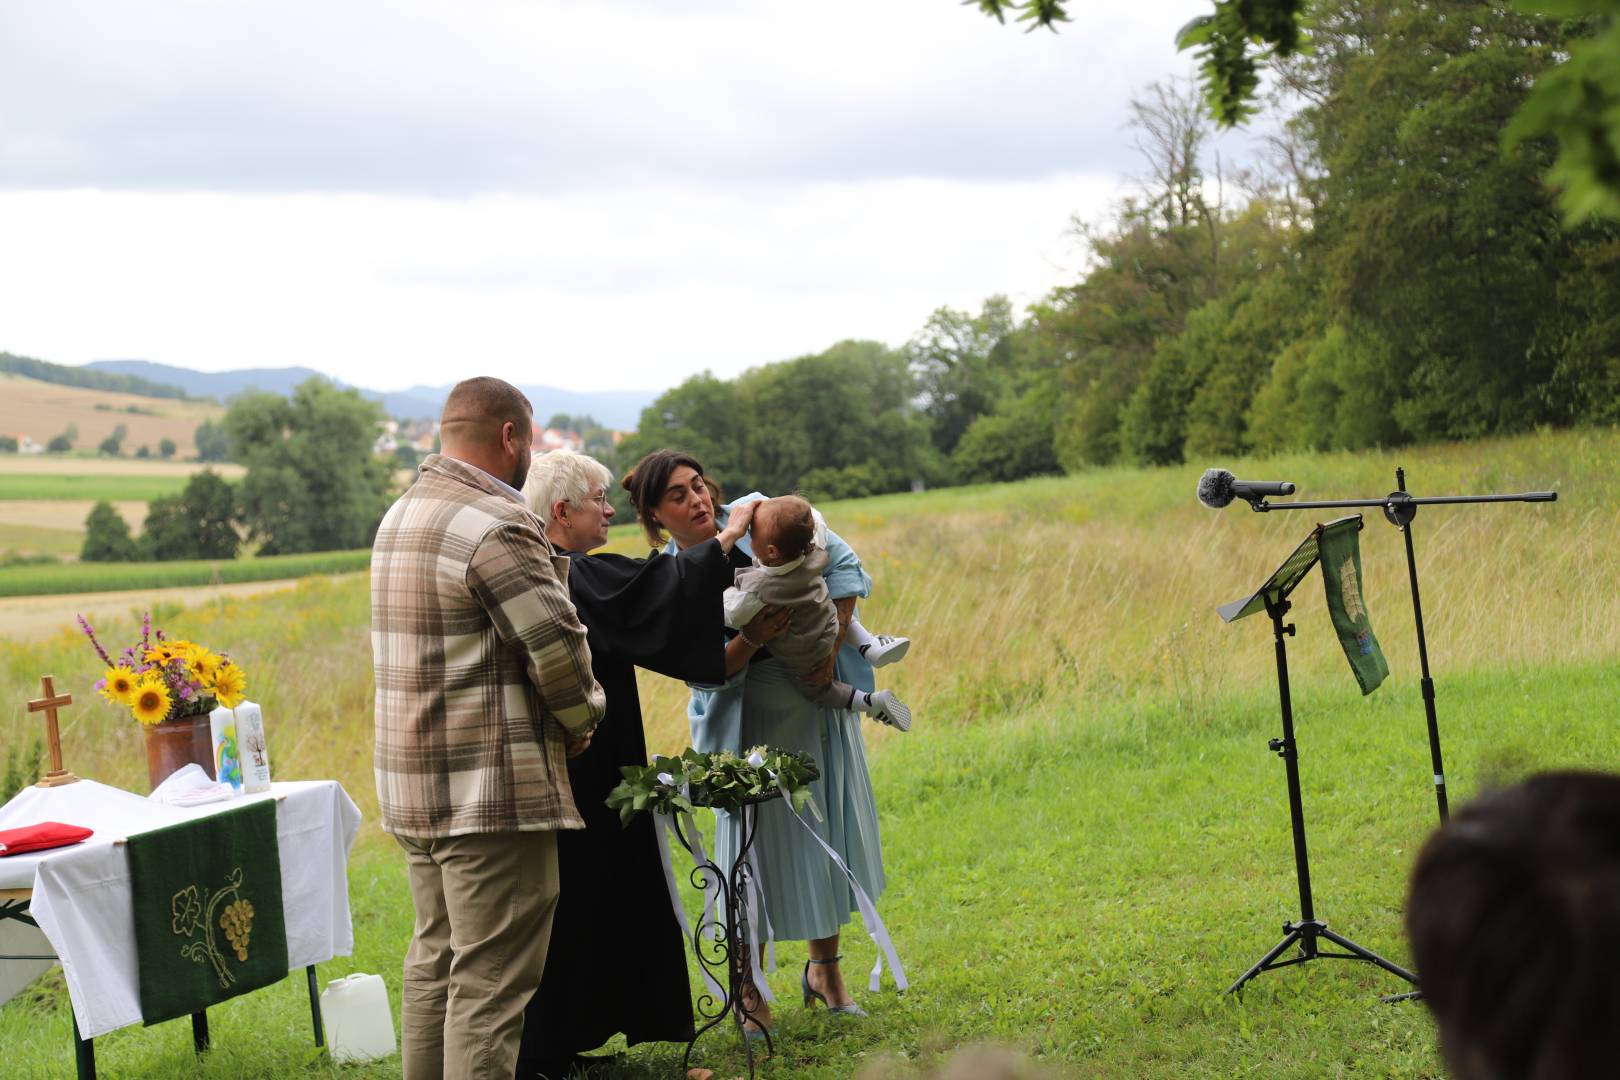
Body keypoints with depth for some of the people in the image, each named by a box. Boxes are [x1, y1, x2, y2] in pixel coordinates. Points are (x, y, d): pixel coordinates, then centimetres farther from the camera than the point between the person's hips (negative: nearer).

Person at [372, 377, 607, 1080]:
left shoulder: (402, 515, 15)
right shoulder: (494, 525, -17)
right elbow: (558, 647, -17)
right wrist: (581, 722, 1)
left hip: (413, 786, 10)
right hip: (491, 789, -9)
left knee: (436, 961, 17)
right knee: (492, 982, -7)